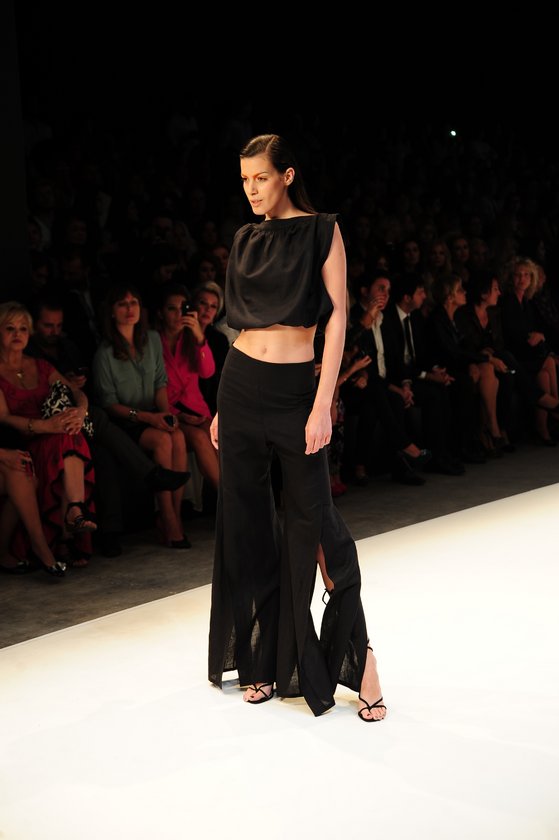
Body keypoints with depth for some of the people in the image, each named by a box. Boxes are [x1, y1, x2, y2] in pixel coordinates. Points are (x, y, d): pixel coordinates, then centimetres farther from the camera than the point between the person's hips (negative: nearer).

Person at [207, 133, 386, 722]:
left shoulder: (322, 232, -1)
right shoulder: (246, 240, 12)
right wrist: (223, 406, 11)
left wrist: (323, 405, -16)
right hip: (239, 385, 5)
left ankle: (357, 647, 8)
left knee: (312, 516, -7)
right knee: (245, 521, 7)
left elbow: (336, 317, -7)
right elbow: (242, 323, 14)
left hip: (294, 387, -5)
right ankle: (263, 659, 20)